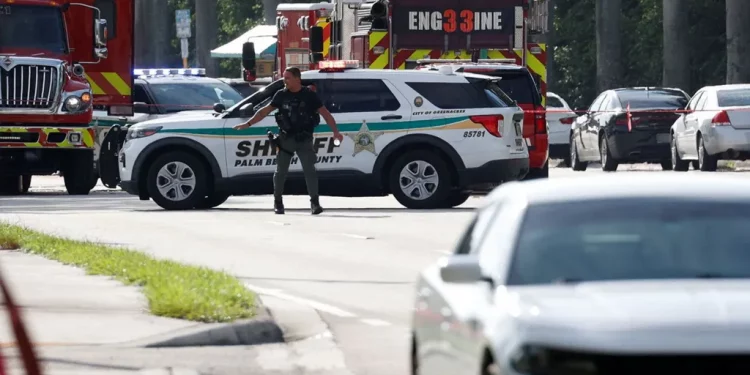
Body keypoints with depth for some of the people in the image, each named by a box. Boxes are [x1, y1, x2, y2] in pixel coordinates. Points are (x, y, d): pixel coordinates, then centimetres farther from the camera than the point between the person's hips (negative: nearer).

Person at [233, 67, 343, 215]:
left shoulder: (309, 96, -3)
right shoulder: (281, 95, 4)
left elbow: (325, 113, -3)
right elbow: (265, 111, 10)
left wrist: (335, 131, -13)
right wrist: (248, 124, 6)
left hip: (304, 140, -2)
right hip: (285, 139, 2)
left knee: (309, 169, -11)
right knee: (281, 171, 6)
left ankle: (315, 202, -9)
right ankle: (278, 202, 18)